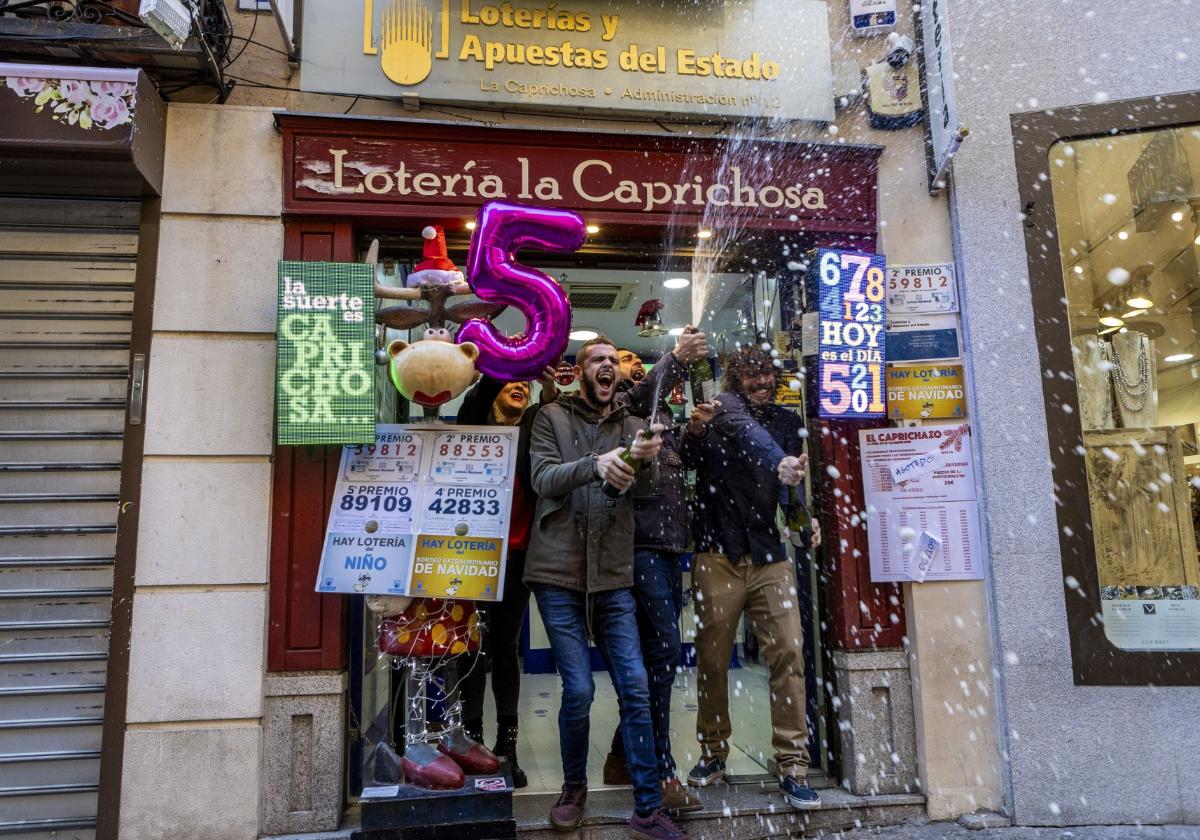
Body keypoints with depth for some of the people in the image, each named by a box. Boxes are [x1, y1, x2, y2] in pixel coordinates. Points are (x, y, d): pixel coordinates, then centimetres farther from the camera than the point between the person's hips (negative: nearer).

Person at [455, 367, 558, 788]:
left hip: (515, 553, 2)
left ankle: (507, 745, 17)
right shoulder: (476, 420, 7)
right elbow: (475, 397, -13)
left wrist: (550, 390, -24)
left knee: (507, 647, 9)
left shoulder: (532, 427, 13)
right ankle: (471, 740, 12)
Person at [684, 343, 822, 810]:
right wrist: (778, 461, -40)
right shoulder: (725, 406, 1)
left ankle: (792, 766, 5)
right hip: (719, 552, -3)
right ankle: (713, 753, 22)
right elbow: (746, 431, -22)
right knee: (712, 657, 3)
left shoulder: (789, 423, 15)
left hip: (769, 555, 3)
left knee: (788, 652, -5)